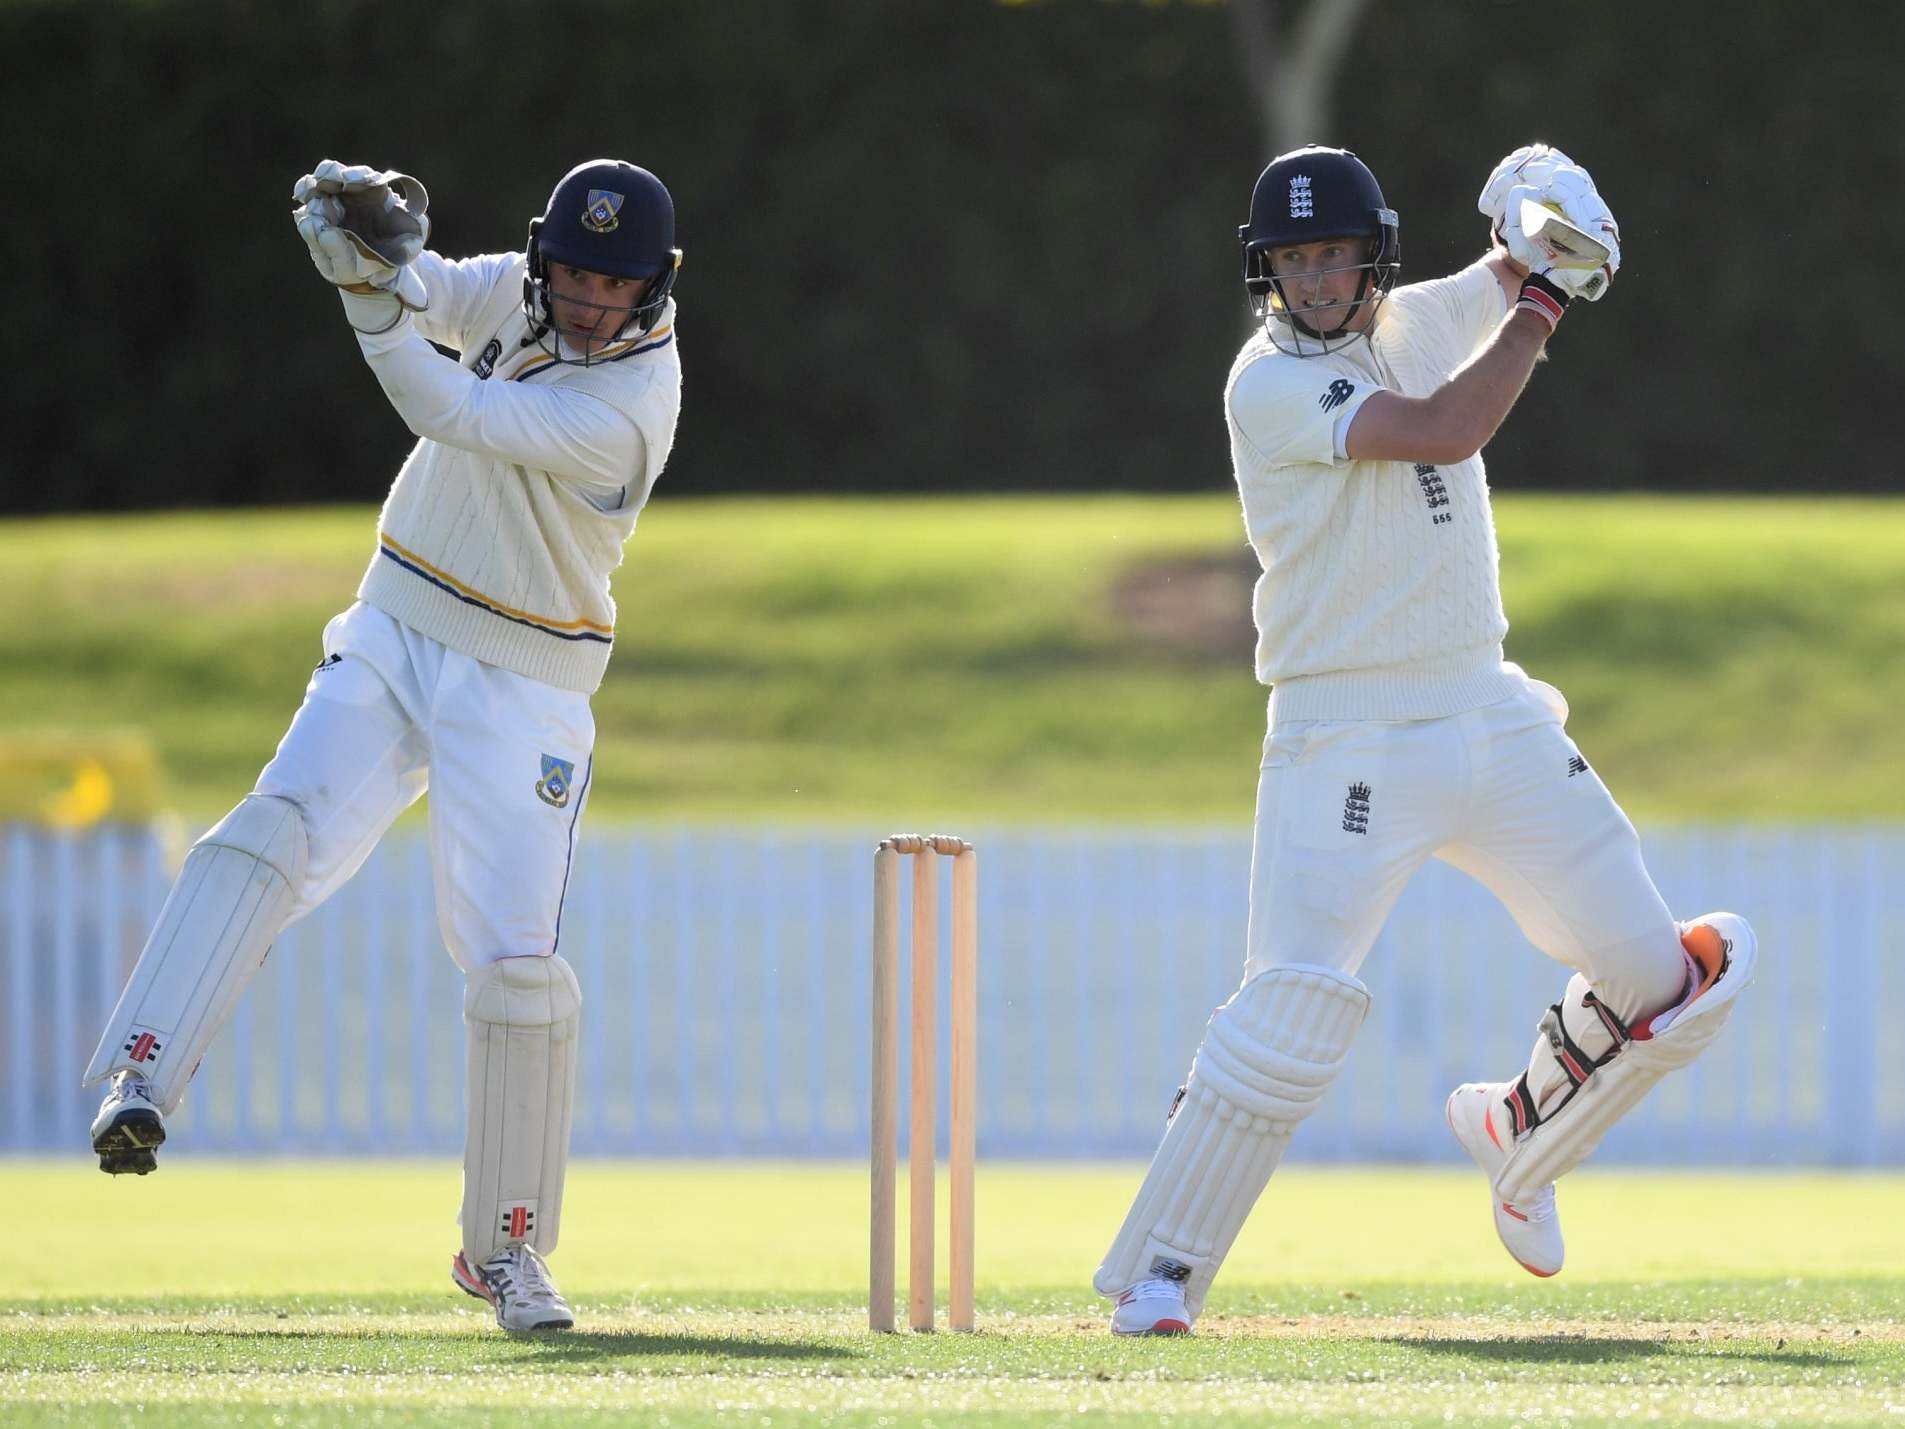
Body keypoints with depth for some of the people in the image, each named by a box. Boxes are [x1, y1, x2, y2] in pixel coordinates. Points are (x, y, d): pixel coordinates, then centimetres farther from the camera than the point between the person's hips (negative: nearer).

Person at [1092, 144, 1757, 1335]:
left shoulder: (1424, 323, 7)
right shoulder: (1271, 385, -13)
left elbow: (1524, 266, 20)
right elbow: (1443, 432, -24)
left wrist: (1545, 237, -4)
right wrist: (1539, 306, -15)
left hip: (1494, 722, 7)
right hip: (1346, 740, -7)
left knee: (1659, 988, 6)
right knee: (1298, 1005, -22)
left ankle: (1519, 1131, 34)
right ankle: (1155, 1271, -14)